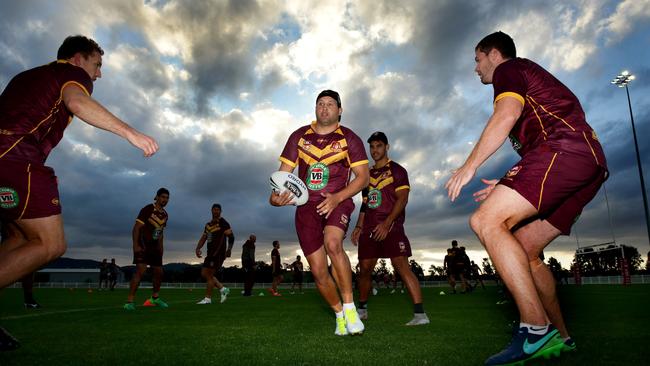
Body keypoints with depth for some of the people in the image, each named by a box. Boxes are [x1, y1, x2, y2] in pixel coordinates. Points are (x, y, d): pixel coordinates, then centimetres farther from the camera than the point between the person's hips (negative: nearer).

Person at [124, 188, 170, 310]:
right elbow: (136, 228, -16)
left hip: (155, 247, 7)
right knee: (140, 270, -19)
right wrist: (135, 245, -23)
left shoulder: (165, 215, 9)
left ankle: (155, 298, 27)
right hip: (142, 245, -7)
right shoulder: (147, 209, -13)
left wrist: (160, 246, 14)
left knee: (159, 272, 9)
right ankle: (129, 302, -14)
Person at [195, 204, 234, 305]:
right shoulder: (208, 224, 16)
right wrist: (198, 248, -1)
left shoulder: (223, 223, -7)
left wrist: (229, 249, -21)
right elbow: (203, 238, 15)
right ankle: (223, 289, 16)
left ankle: (207, 299, 6)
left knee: (209, 274, -5)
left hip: (219, 253, -8)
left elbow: (231, 237, -12)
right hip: (210, 253, 8)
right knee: (204, 273, 9)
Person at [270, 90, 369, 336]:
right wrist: (276, 194, -15)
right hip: (306, 206, 3)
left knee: (332, 244, -34)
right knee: (318, 271, 1)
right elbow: (284, 171, 7)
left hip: (337, 202, -2)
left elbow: (363, 176, -2)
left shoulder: (349, 138, 1)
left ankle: (349, 306, -17)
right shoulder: (299, 136, 8)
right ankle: (339, 314, 25)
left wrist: (337, 197, -17)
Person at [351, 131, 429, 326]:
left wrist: (386, 224, -19)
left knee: (401, 266, -16)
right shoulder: (368, 174, 20)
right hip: (370, 228, 6)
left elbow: (402, 199, -9)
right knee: (364, 269, 7)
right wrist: (359, 226, 13)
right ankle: (362, 309, 24)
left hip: (391, 226, -6)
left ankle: (420, 313, -15)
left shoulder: (397, 170, 1)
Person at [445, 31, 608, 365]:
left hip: (562, 149, -10)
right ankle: (559, 338, 13)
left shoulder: (508, 69, 8)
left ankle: (536, 329, -25)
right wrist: (508, 187, 28)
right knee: (524, 251, 10)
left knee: (485, 221, -21)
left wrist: (470, 165, -14)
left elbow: (507, 114, -15)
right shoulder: (531, 77, 36)